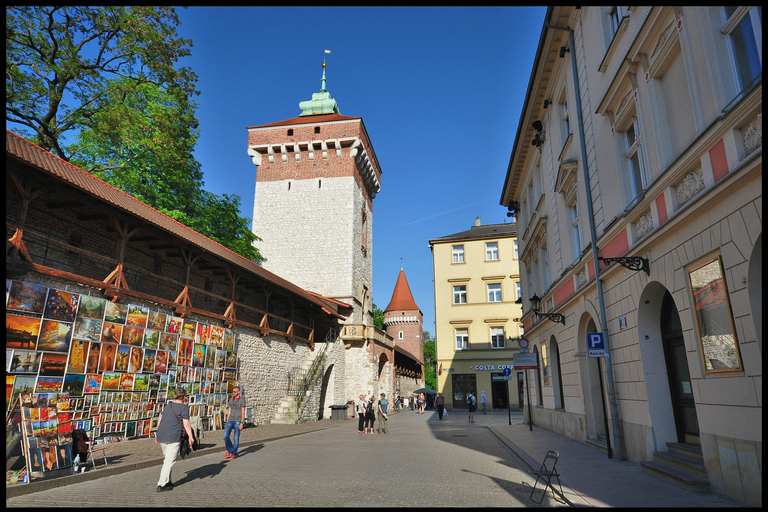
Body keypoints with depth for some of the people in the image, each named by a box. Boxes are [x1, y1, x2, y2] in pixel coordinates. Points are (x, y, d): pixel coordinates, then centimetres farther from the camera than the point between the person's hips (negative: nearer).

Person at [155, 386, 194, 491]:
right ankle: (162, 485, -2)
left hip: (161, 436, 7)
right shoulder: (184, 407, -4)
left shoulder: (168, 406, 15)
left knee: (167, 459, 20)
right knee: (170, 461, 0)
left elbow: (160, 420, 18)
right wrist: (191, 437, -2)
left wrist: (157, 435, 27)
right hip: (173, 437, -7)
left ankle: (167, 482, 26)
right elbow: (186, 424, -8)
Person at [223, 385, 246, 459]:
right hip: (230, 421, 4)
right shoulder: (231, 400, 13)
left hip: (238, 421, -4)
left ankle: (234, 454, 12)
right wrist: (227, 422, 11)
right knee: (225, 436, -7)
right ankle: (230, 450, 14)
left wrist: (242, 423, -14)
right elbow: (229, 411, 15)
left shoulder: (242, 400, -3)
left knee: (236, 438, -1)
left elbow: (243, 412, -7)